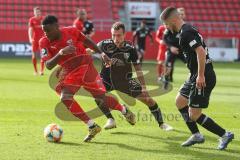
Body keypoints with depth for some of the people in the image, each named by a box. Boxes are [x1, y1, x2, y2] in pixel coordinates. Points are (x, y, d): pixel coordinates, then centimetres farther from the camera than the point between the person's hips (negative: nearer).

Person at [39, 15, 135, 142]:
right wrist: (61, 53, -35)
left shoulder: (71, 31, -13)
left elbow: (86, 41, 5)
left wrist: (102, 54, 7)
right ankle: (92, 127, -10)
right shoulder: (44, 42, -11)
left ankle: (124, 110, 28)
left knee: (101, 100, -3)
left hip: (85, 67, -2)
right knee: (65, 98, -20)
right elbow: (48, 65, -20)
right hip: (69, 73, 3)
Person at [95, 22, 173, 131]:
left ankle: (161, 123, 15)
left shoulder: (130, 49, -15)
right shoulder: (105, 44, -19)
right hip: (107, 79, 0)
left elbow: (138, 69, -8)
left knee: (148, 99, -6)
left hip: (125, 80, 0)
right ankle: (110, 119, -7)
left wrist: (143, 88, -12)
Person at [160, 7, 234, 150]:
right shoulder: (187, 30, 15)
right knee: (180, 102, 20)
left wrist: (201, 76, -26)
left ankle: (225, 135, 2)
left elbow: (201, 52, -27)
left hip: (203, 78, -11)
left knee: (194, 115, -7)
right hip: (196, 75, 11)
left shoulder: (186, 33, -17)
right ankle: (196, 135, 24)